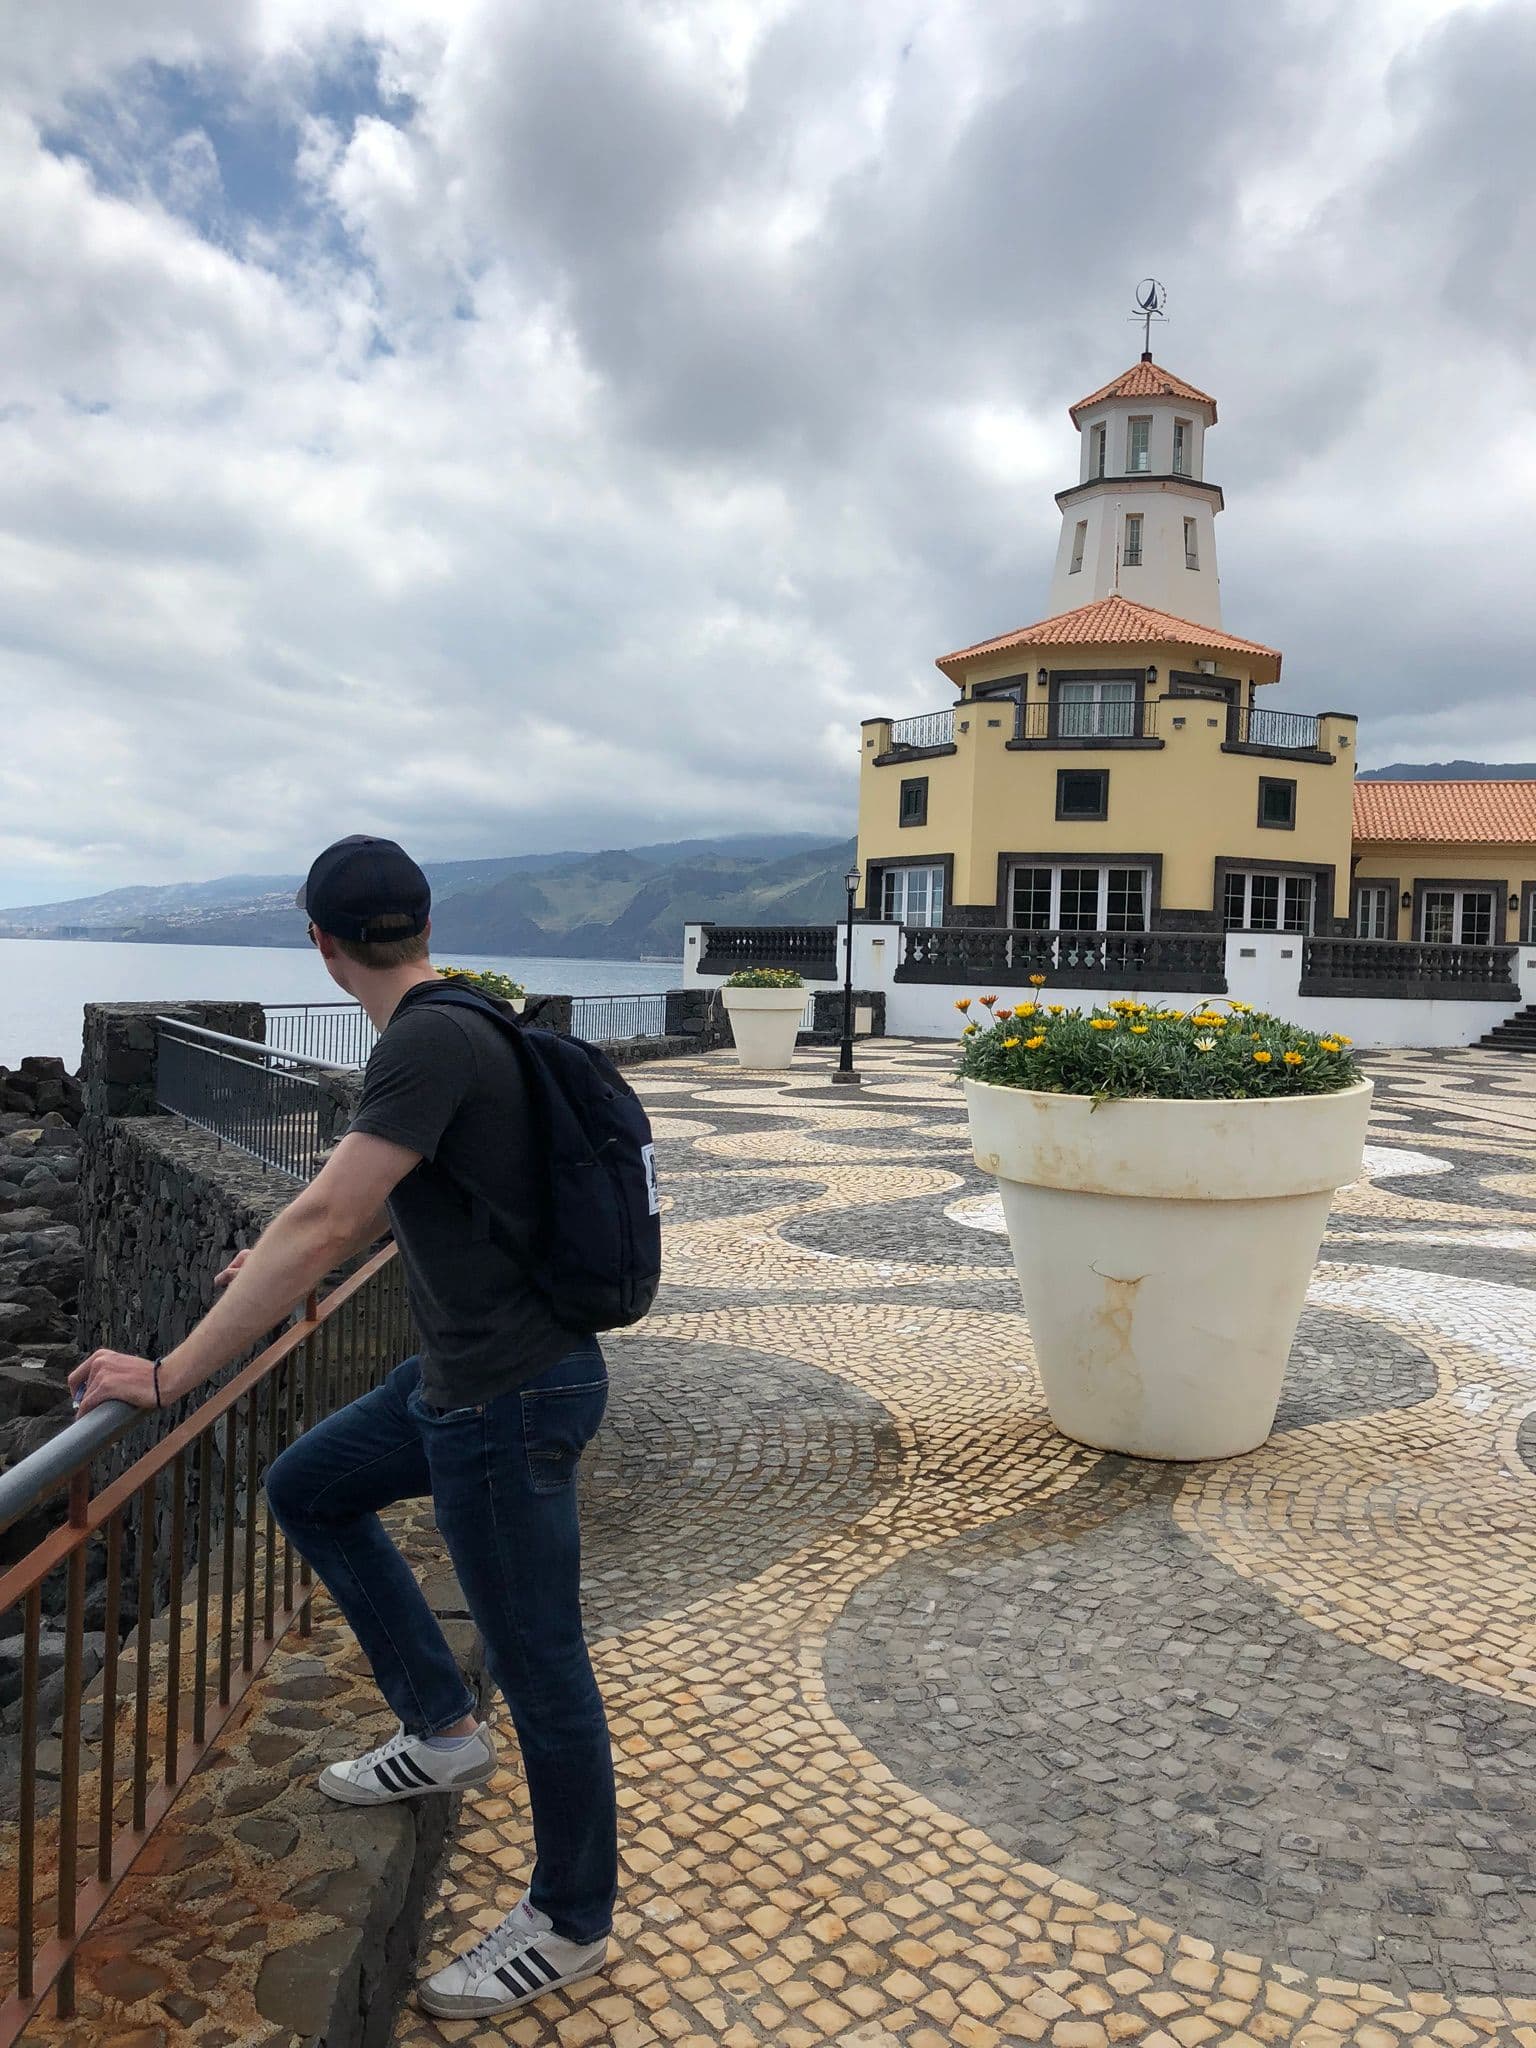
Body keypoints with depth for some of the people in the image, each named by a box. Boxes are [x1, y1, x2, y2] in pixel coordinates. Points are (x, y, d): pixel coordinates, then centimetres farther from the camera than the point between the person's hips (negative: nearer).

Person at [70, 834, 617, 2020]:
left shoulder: (430, 1043, -22)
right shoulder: (454, 1029, 8)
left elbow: (322, 1223, -27)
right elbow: (384, 1204, 23)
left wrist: (170, 1377, -20)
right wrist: (285, 1265, 37)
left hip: (512, 1396, -10)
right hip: (461, 1376, 10)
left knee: (539, 1664, 6)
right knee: (308, 1488, 21)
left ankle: (572, 1923, 28)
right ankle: (443, 1729, 30)